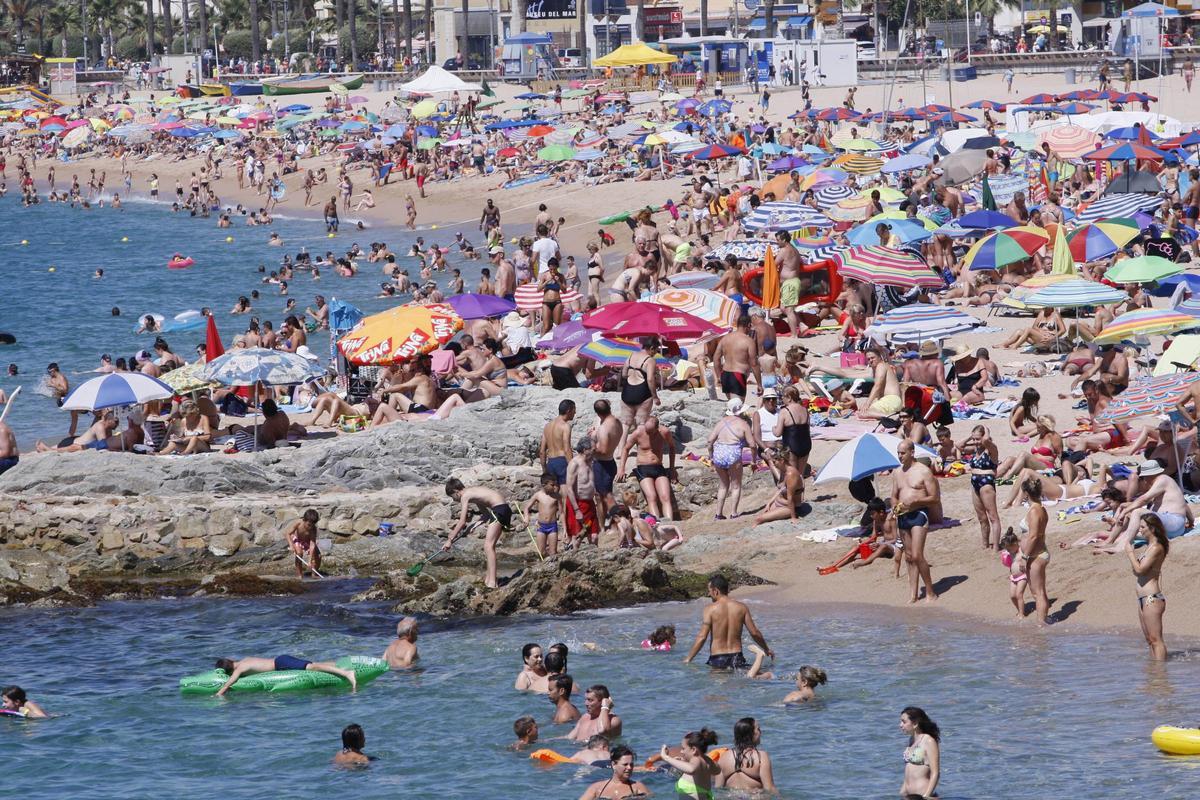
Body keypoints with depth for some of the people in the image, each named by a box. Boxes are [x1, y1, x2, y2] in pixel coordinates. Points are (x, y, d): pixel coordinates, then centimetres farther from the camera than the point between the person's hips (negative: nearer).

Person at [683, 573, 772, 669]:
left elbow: (702, 637, -7)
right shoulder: (741, 608, 8)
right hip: (737, 657, 3)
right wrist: (767, 649, 27)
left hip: (717, 659, -3)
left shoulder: (710, 610, -2)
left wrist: (688, 659, 0)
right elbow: (755, 633, 10)